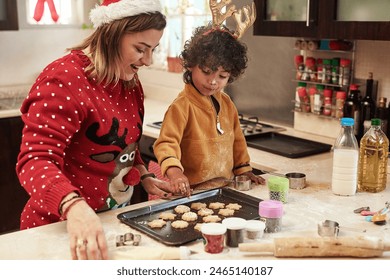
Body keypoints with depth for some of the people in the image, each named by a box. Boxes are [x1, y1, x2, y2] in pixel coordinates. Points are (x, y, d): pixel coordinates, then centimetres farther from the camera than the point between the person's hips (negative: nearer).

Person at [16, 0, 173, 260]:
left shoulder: (130, 82, 4)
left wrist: (145, 177, 2)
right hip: (62, 225, -8)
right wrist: (75, 207, -48)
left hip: (117, 217, 8)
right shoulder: (64, 79, -22)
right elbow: (36, 159, -31)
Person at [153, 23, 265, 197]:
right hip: (192, 190, -7)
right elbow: (166, 142, -20)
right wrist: (174, 171, -37)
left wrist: (244, 170, 21)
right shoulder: (182, 106, -13)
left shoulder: (226, 103, 9)